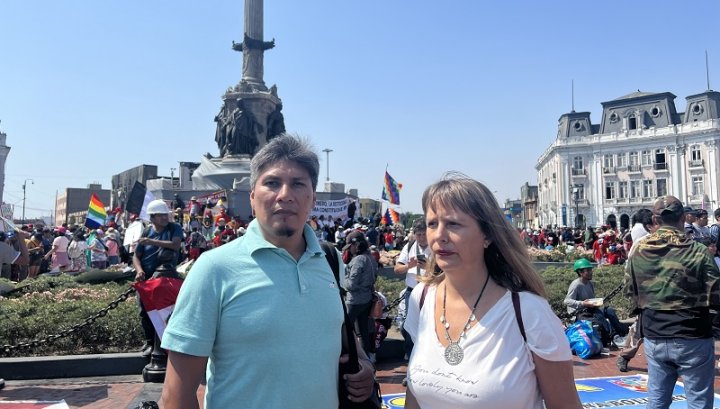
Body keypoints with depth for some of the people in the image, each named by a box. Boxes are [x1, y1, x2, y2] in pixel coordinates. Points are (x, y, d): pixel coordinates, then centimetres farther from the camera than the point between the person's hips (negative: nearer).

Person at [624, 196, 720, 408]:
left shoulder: (638, 252, -2)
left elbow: (631, 293, 8)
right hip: (692, 339, -4)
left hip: (653, 338, 4)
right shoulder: (697, 251, -14)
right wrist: (695, 300, 11)